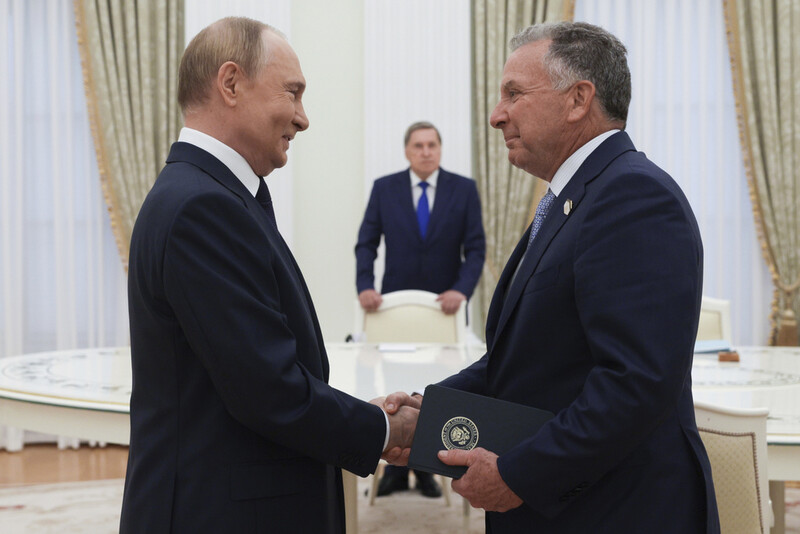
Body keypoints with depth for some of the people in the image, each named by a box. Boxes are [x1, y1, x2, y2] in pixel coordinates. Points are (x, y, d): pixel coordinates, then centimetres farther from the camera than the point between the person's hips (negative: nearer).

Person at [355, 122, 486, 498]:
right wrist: (365, 286, -17)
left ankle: (426, 469, 17)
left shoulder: (464, 189, -1)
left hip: (445, 304, 0)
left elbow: (475, 248, -4)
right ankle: (396, 469, 13)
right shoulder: (384, 188, 1)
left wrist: (461, 290, -20)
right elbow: (366, 243, -1)